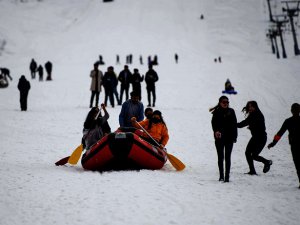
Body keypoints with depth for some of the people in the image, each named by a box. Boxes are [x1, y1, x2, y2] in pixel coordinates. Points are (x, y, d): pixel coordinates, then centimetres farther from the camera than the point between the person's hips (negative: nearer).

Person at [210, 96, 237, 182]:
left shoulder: (231, 112, 5)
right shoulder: (217, 112, 0)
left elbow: (234, 124, 7)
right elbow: (214, 123, -10)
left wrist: (235, 137, 3)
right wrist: (216, 131, -30)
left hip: (229, 137, 1)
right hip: (219, 137, -1)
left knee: (227, 157, 0)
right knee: (220, 157, 6)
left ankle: (227, 176, 1)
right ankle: (221, 176, 14)